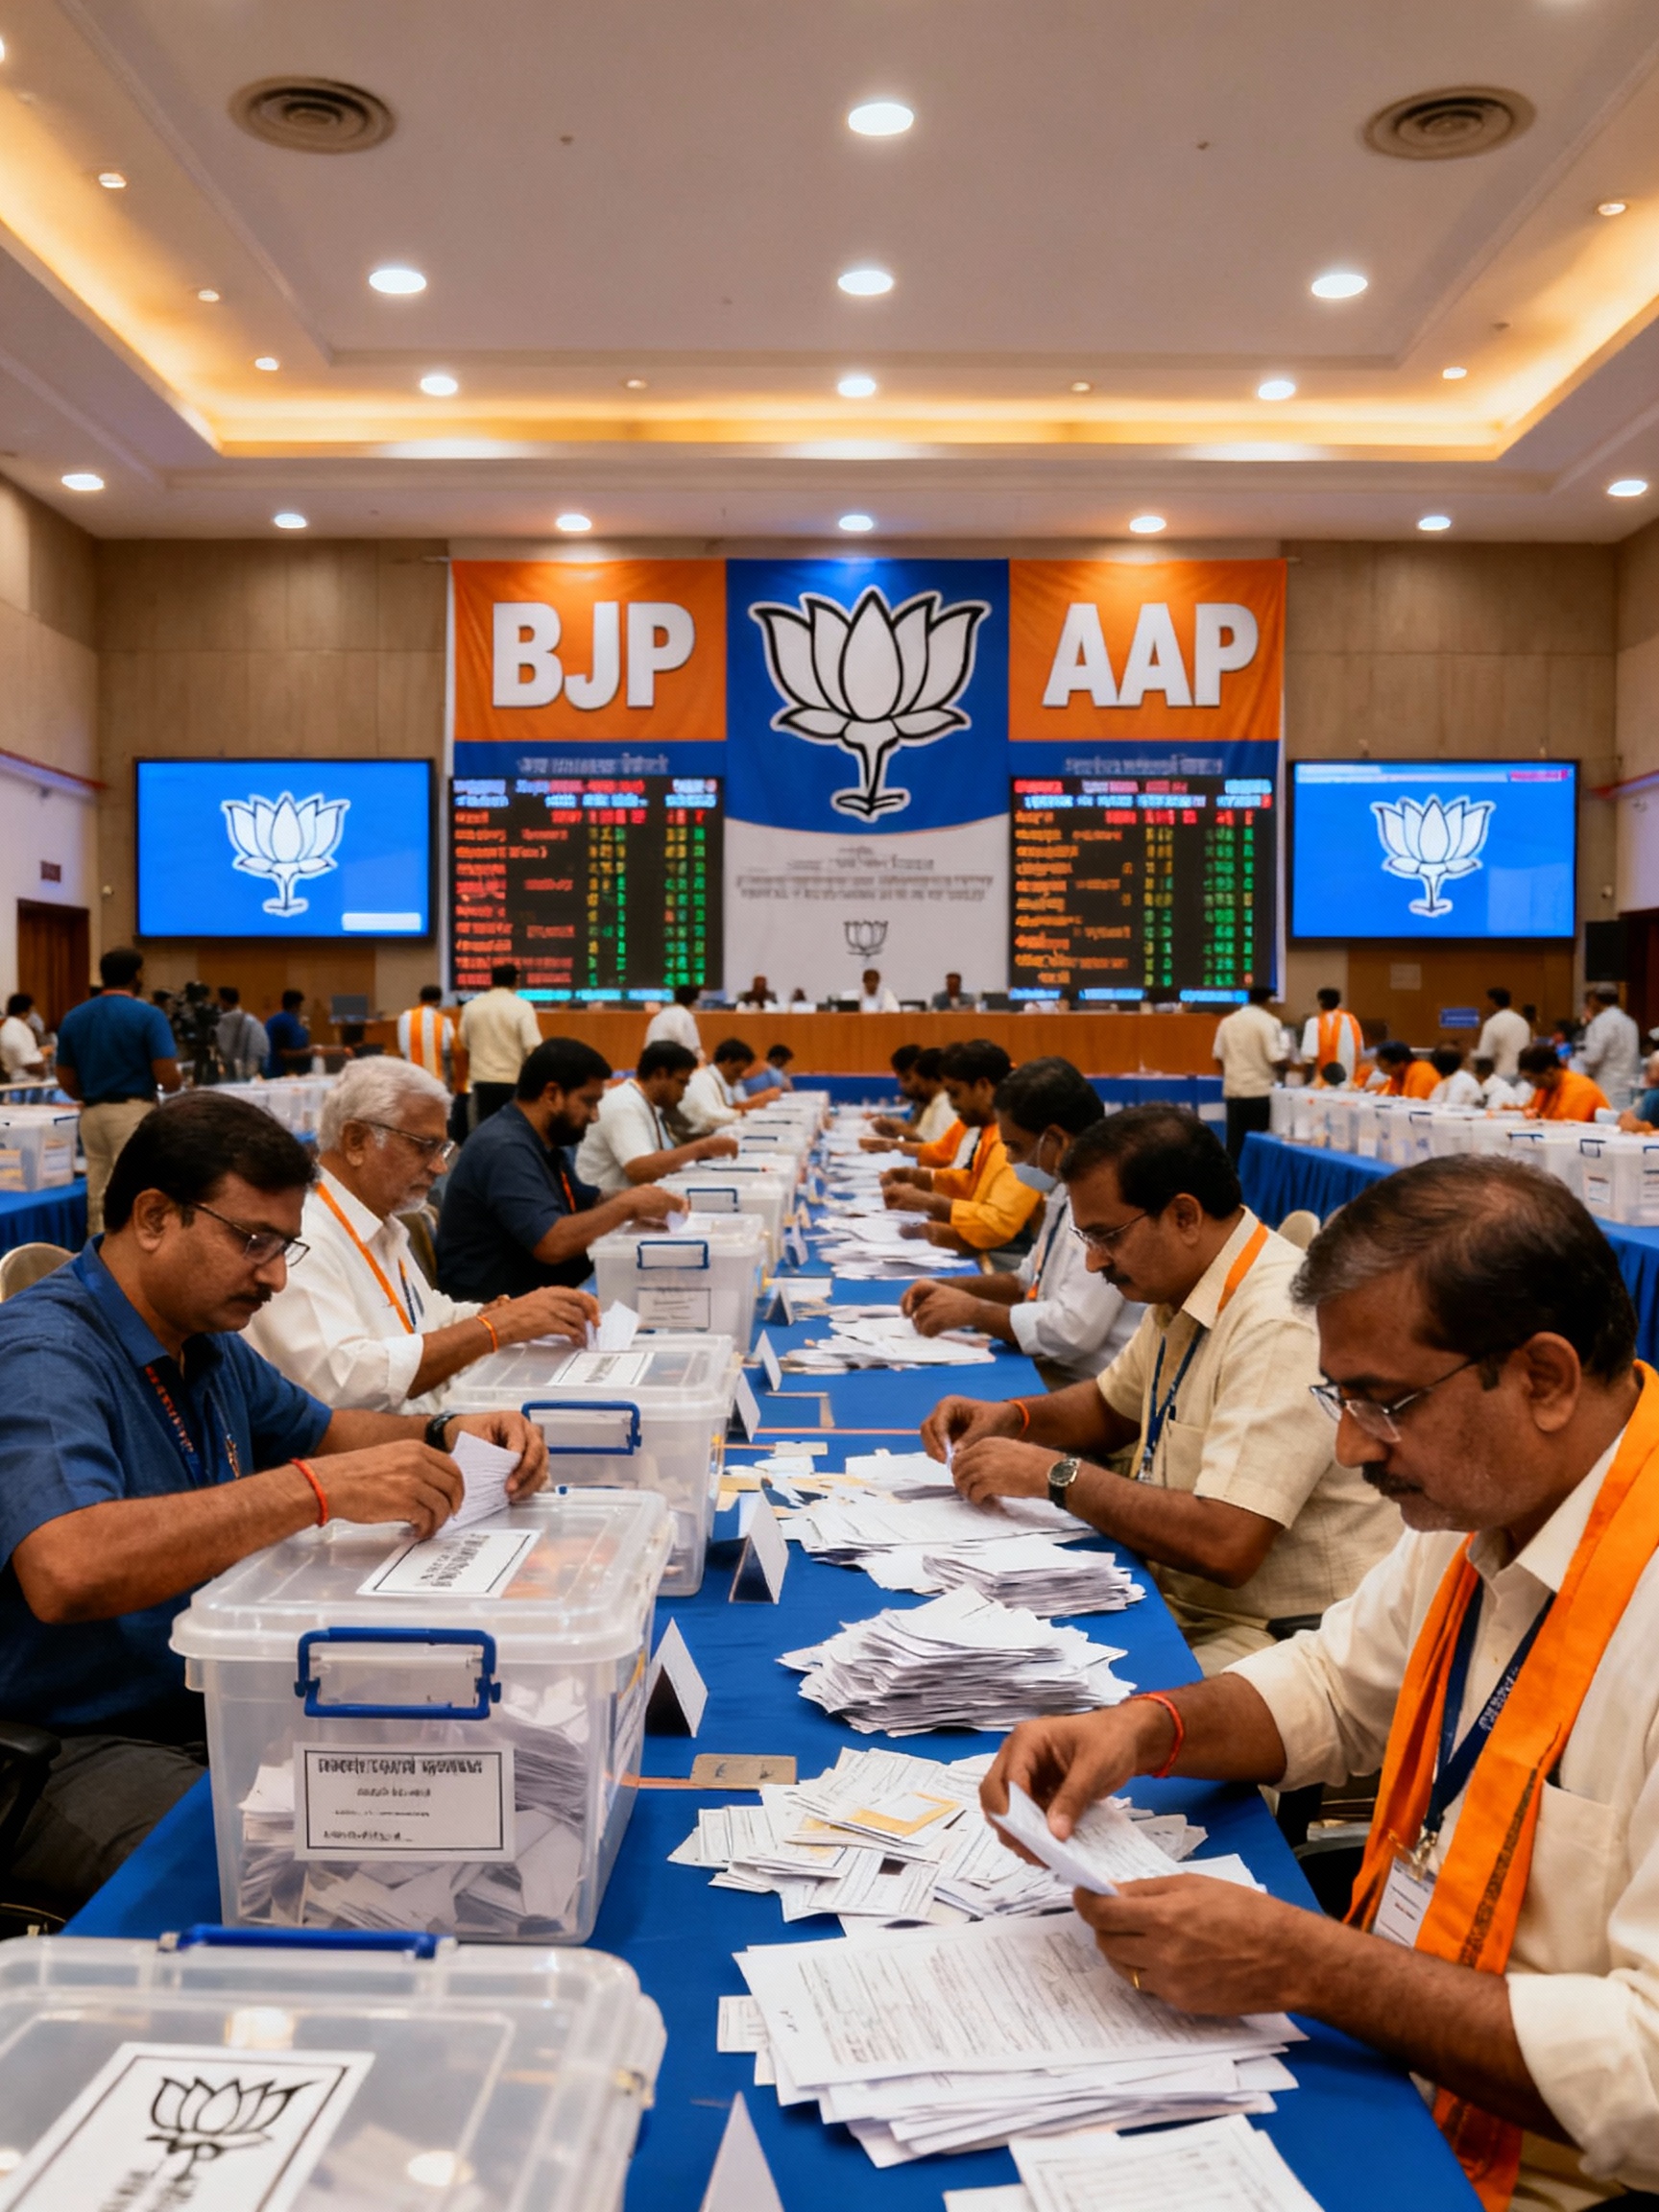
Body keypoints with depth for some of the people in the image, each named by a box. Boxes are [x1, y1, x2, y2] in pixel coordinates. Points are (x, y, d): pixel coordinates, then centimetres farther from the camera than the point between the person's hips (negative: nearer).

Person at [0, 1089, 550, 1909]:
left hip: (216, 1707, 9)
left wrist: (447, 1436, 4)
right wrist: (320, 1489, -39)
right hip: (73, 1753, -9)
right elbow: (66, 1571, -38)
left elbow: (319, 1430, 26)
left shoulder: (208, 1343, 10)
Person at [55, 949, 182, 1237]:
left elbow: (66, 1080, 12)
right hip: (134, 1112, -6)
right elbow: (168, 1078, -14)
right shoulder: (148, 1016, -9)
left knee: (97, 1199, 11)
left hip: (91, 1114, 6)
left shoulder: (74, 1017, 8)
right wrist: (176, 1082, 9)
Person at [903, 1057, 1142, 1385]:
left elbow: (1075, 1329, -23)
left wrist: (973, 1310, -12)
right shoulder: (1069, 1191, 10)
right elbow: (1030, 1280, 23)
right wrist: (955, 1287, 7)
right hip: (1052, 1373, 9)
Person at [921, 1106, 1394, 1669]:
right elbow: (1113, 1407, 26)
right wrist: (1011, 1416, 6)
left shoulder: (1282, 1324, -23)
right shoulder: (1181, 1294, 7)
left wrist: (1058, 1475, -19)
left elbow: (1224, 1547, -29)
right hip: (1181, 1601, 9)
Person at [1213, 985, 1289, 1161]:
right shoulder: (1268, 1022, -8)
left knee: (1234, 1145, 6)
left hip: (1234, 1091, 5)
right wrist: (1287, 1061, 7)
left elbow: (1218, 1056, 10)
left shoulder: (1227, 1022, 7)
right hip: (1261, 1092, -4)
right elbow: (1277, 1059, -13)